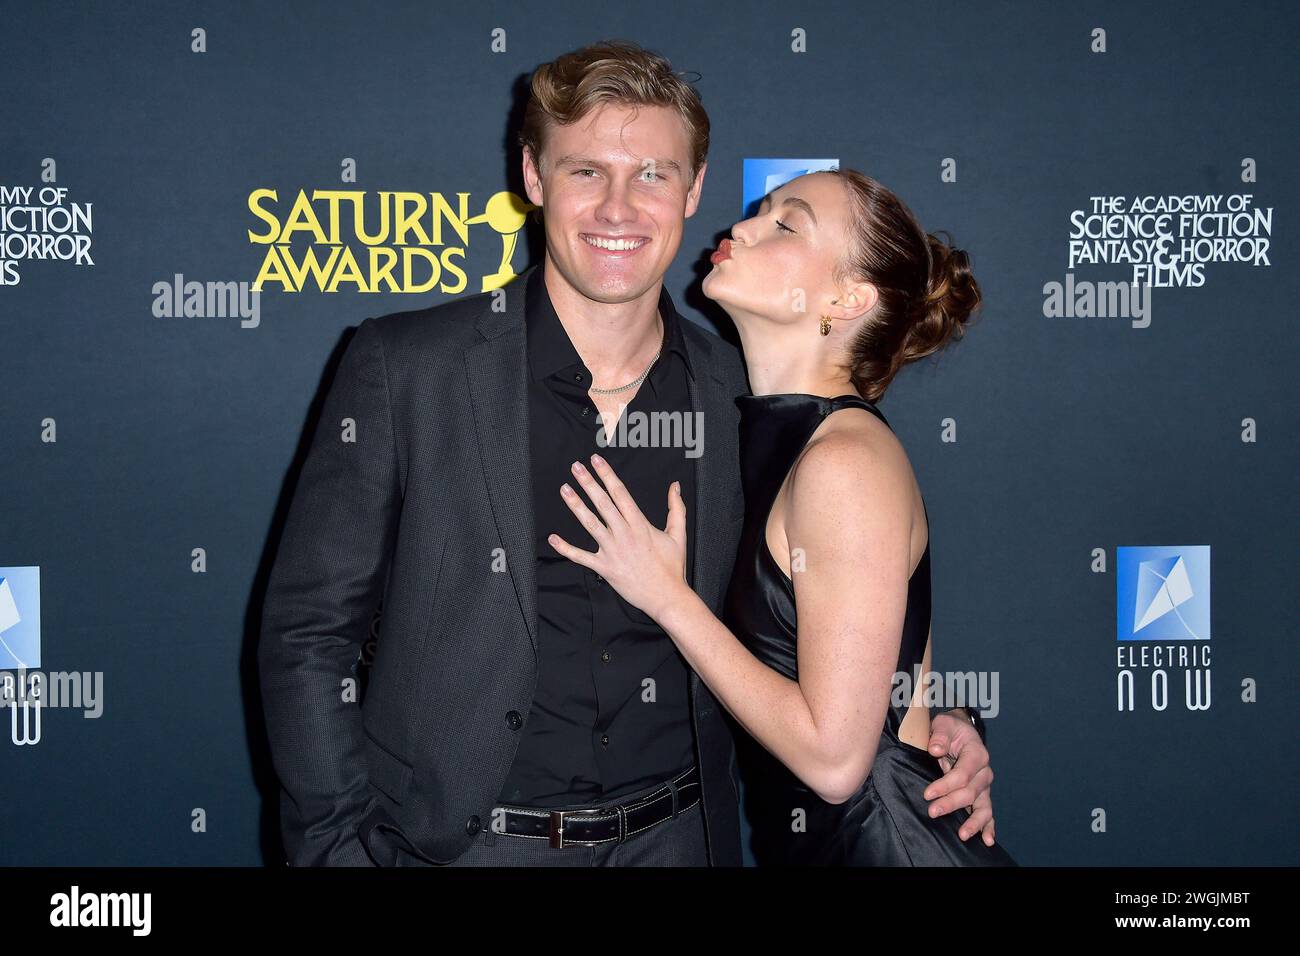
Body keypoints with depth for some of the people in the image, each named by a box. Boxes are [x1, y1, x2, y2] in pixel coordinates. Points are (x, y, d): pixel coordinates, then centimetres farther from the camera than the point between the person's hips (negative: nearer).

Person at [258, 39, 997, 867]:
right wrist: (341, 846, -12)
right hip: (457, 839, -2)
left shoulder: (739, 395, -1)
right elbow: (309, 633, -6)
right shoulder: (404, 368, -9)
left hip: (675, 836, 3)